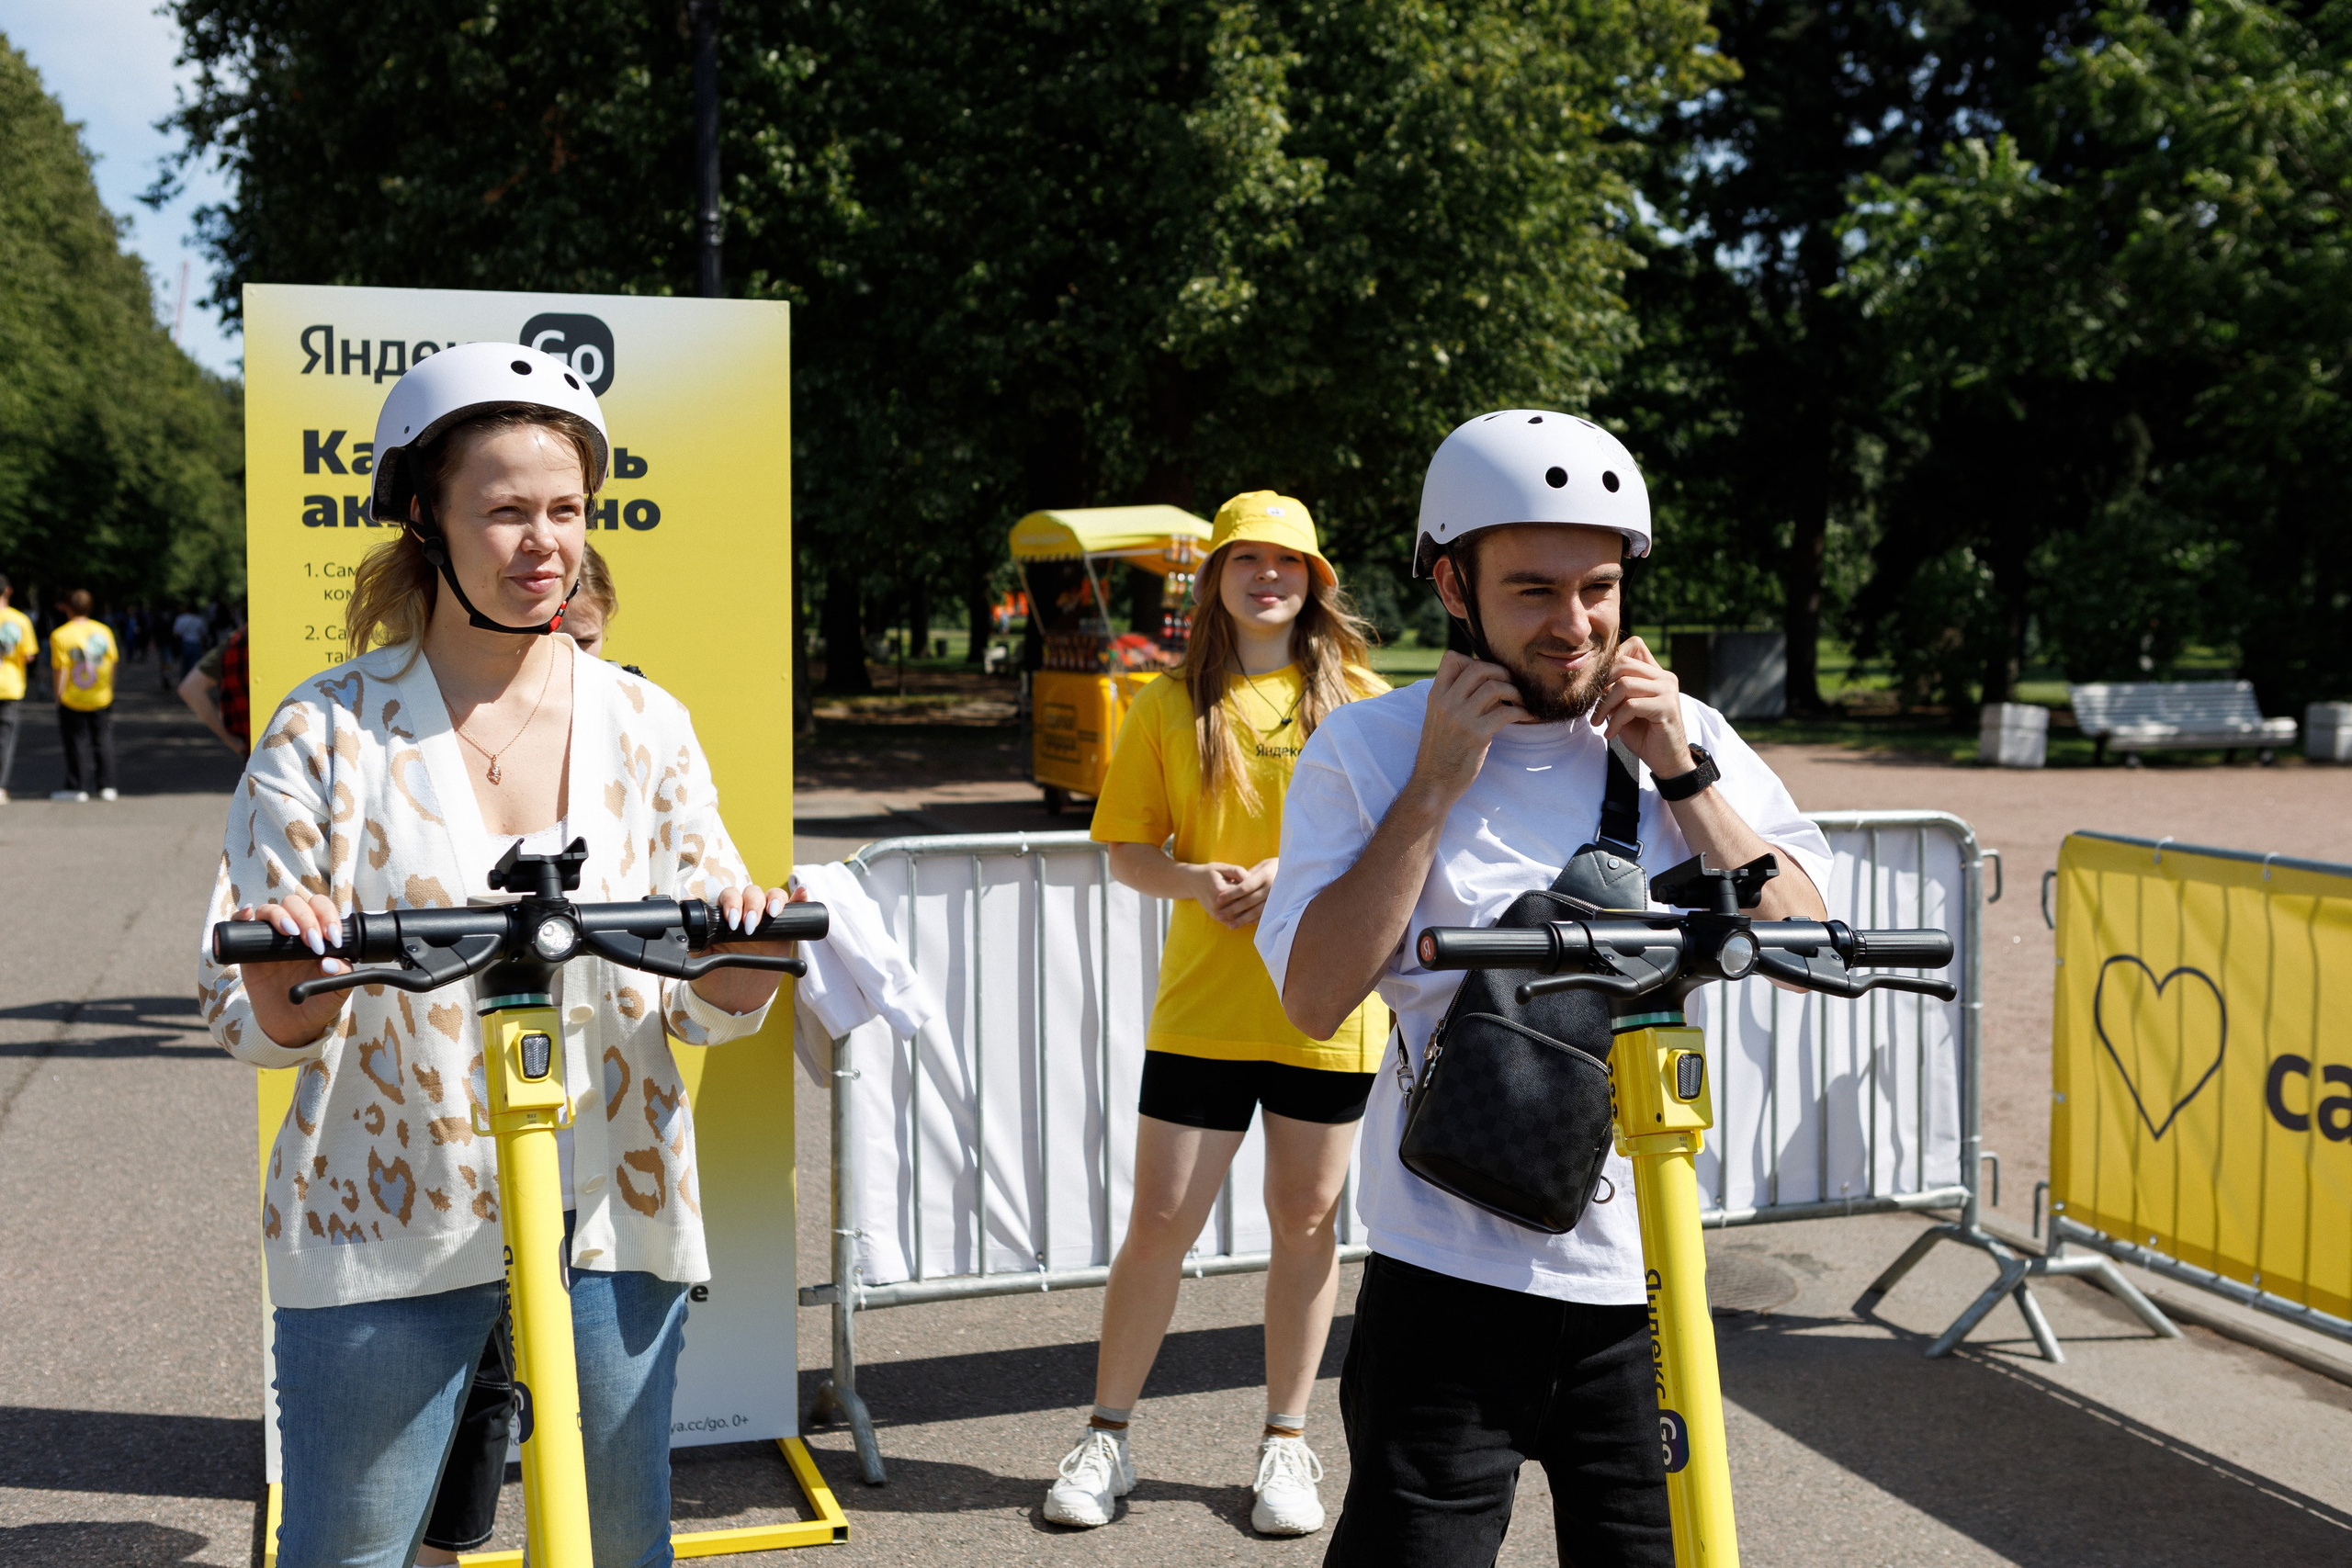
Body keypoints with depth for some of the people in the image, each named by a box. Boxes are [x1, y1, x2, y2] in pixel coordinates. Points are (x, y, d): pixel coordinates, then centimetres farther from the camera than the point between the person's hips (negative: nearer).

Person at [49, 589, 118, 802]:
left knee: (78, 743, 4)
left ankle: (78, 787, 8)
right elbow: (112, 663, 5)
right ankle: (107, 786, 10)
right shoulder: (103, 631, 0)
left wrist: (59, 695, -1)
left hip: (73, 700, -3)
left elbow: (59, 670, -12)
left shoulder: (60, 636, -12)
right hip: (102, 699, 3)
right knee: (103, 740, 10)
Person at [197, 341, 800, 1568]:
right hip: (386, 1225, -2)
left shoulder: (644, 725, 3)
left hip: (608, 1220, 2)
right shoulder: (327, 731, -3)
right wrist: (281, 982, -28)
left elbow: (706, 1009, 3)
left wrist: (742, 957, -19)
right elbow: (251, 1024, -5)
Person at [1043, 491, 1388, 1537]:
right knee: (1160, 1223, 2)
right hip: (1200, 1007, 0)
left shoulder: (1358, 700, 3)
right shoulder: (1171, 705, 4)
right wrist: (1193, 880, -16)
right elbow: (1124, 850, 5)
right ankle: (1107, 1439, 18)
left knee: (1305, 1220, 9)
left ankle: (1287, 1442, 25)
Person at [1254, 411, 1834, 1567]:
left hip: (1644, 1274, 3)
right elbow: (1312, 997, -13)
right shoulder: (1368, 751, -3)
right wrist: (1437, 784, -14)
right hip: (1450, 1278, -3)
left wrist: (1680, 773, -8)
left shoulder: (1687, 738, 6)